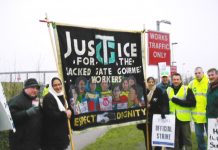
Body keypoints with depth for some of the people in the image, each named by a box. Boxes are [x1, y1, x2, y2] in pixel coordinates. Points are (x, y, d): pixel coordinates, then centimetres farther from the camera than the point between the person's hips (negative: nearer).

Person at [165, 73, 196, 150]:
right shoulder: (168, 90, 8)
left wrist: (178, 101, -19)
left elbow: (192, 103, -12)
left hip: (184, 118, -3)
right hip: (172, 118, 3)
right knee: (174, 138, 13)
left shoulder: (187, 89, -3)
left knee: (187, 138, 7)